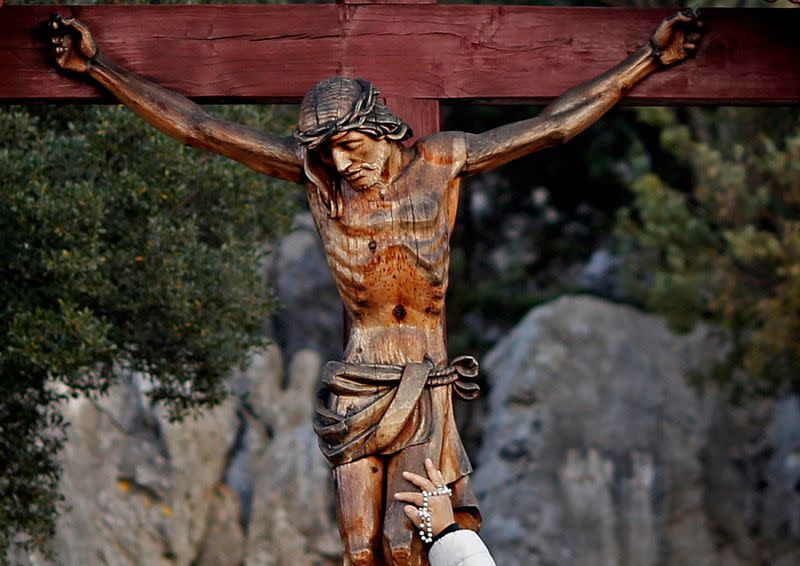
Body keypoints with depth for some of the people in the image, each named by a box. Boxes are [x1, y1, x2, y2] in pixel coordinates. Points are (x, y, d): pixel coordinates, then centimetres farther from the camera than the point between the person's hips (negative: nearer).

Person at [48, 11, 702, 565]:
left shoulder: (441, 161, 0)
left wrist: (649, 57, 2)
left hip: (424, 387, -1)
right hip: (358, 383, 1)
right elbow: (197, 126, 0)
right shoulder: (314, 171, 0)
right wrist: (98, 65, -2)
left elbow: (557, 122, 3)